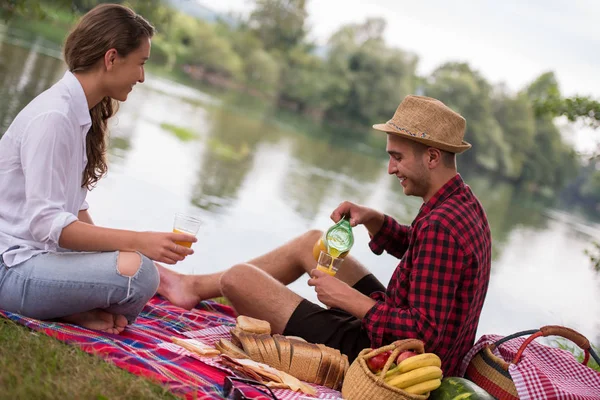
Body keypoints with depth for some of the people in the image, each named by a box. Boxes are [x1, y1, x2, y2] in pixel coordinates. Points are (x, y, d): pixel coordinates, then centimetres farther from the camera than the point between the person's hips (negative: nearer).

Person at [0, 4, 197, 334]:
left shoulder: (82, 115, 10)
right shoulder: (52, 117, -18)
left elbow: (75, 209, 9)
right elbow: (46, 223, -24)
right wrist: (137, 241, -27)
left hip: (38, 254, 10)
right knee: (137, 271, -30)